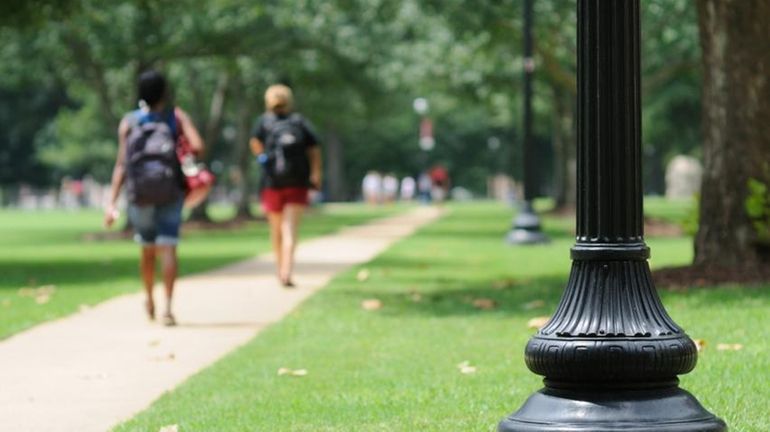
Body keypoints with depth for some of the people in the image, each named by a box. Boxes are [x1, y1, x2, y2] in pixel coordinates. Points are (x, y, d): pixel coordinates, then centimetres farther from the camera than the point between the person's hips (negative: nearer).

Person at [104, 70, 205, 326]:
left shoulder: (128, 122, 1)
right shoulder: (177, 117, -1)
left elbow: (121, 164, -6)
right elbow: (197, 146, -16)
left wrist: (112, 202, -8)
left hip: (140, 196, 2)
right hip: (170, 193, -2)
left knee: (148, 249, 19)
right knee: (168, 249, -6)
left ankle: (149, 299, 35)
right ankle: (167, 307, -19)